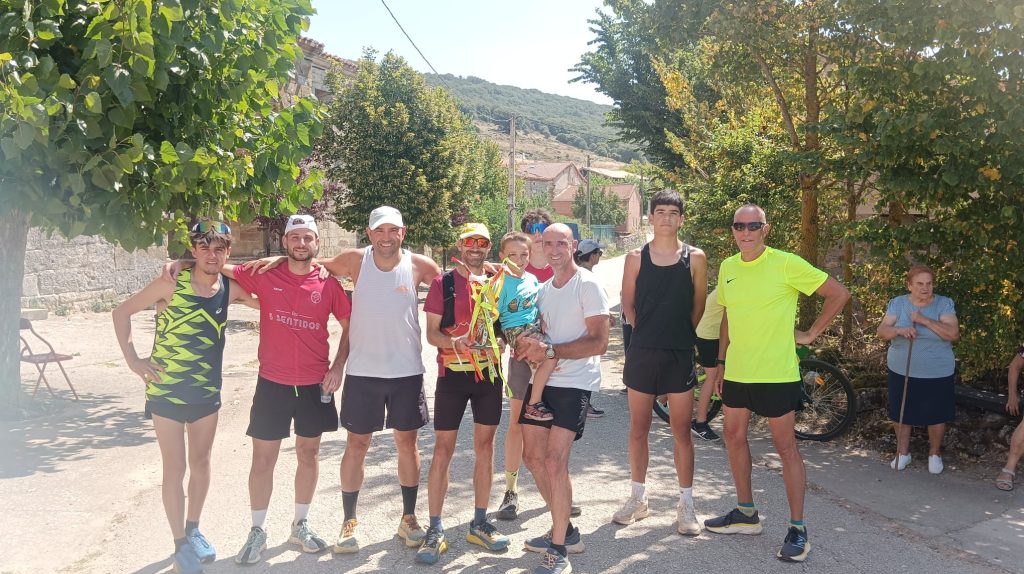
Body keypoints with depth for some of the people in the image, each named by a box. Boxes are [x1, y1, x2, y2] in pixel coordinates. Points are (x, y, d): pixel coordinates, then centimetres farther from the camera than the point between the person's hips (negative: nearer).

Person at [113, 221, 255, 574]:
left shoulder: (230, 289, -6)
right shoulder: (171, 284, -16)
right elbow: (121, 312, -7)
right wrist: (132, 361, -11)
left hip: (207, 391, 4)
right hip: (166, 391, -4)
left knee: (201, 462, 16)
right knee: (175, 468, 3)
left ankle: (193, 529, 36)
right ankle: (181, 545, 17)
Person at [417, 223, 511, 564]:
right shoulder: (442, 283, -1)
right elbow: (431, 333, -4)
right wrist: (456, 343, -23)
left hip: (489, 373, 3)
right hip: (452, 374, -3)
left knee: (485, 446, 9)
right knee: (443, 449, -1)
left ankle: (479, 523, 21)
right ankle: (435, 529, 8)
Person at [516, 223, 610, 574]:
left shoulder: (587, 285, -9)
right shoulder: (544, 289, 14)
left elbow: (599, 343, -15)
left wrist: (550, 351, -21)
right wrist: (529, 344, -4)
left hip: (575, 383, -8)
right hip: (543, 380, 8)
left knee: (554, 462, -14)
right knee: (533, 457, 10)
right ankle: (564, 530, 28)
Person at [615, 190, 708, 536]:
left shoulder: (694, 258, 1)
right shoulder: (636, 258, 2)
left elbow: (698, 305, 7)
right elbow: (628, 304, 8)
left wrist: (679, 334, 7)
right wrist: (648, 333, 5)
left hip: (680, 353, -1)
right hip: (642, 352, 1)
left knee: (682, 431, 4)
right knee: (638, 429, 9)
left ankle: (686, 505, 15)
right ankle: (638, 498, 23)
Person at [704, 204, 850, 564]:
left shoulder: (786, 264, -12)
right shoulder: (727, 268, 6)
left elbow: (839, 293, -8)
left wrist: (810, 334, -8)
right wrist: (721, 363, 14)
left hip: (776, 373, -6)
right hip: (736, 371, 7)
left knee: (786, 447, 1)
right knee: (734, 437, 14)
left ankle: (797, 529, 12)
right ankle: (746, 513, 30)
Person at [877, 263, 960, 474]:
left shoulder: (944, 304, -5)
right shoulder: (897, 303, -1)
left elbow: (953, 334, -17)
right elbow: (882, 332, -7)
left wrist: (925, 320, -24)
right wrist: (899, 330, -27)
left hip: (937, 374, -1)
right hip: (901, 372, 1)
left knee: (936, 415, 9)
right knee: (901, 414, 9)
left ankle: (934, 453, 30)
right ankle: (903, 452, 27)